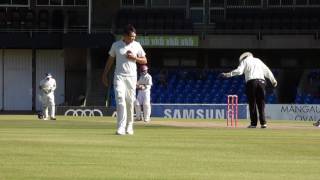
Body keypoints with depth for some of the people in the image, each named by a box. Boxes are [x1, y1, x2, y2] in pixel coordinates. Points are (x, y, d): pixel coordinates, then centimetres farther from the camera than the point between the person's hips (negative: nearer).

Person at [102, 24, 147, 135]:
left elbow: (144, 61, 8)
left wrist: (134, 57, -9)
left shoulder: (137, 45, 4)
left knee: (130, 102, 4)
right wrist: (105, 75, 9)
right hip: (119, 77, -2)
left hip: (132, 77, 2)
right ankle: (121, 128, -22)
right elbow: (110, 60, 10)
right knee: (120, 100, -14)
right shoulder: (116, 45, 2)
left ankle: (129, 127, 16)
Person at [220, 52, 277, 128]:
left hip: (251, 82, -4)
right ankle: (263, 122, -2)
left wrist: (227, 74, -5)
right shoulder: (258, 61, 23)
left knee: (252, 104, 0)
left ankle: (253, 123, -2)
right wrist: (273, 81, 30)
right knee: (261, 104, 6)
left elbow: (239, 71, -7)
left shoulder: (245, 61, 9)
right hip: (261, 81, 4)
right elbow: (267, 71, 23)